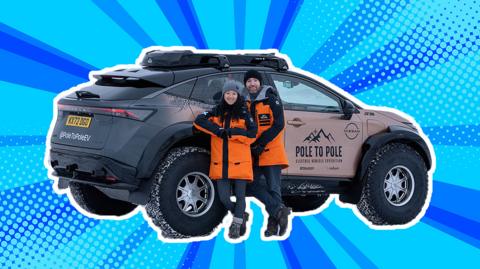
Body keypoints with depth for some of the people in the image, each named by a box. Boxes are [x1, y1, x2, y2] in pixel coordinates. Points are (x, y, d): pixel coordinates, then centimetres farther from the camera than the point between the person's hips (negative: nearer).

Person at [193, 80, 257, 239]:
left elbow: (252, 135, -6)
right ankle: (241, 216, 25)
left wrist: (231, 132, -16)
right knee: (224, 198, 0)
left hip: (240, 162, -2)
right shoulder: (217, 112, 8)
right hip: (221, 163, 2)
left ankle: (236, 226, 14)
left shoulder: (244, 114, 3)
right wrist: (218, 130, -15)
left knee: (239, 196, 2)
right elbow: (199, 120, -5)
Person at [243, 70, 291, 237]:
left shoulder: (271, 100, -5)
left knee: (273, 188, -5)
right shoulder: (245, 104, 13)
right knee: (252, 185, -6)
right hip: (253, 154, 6)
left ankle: (273, 224, -4)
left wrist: (262, 144, -17)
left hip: (271, 150, -6)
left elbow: (279, 125, -12)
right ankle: (280, 210, -8)